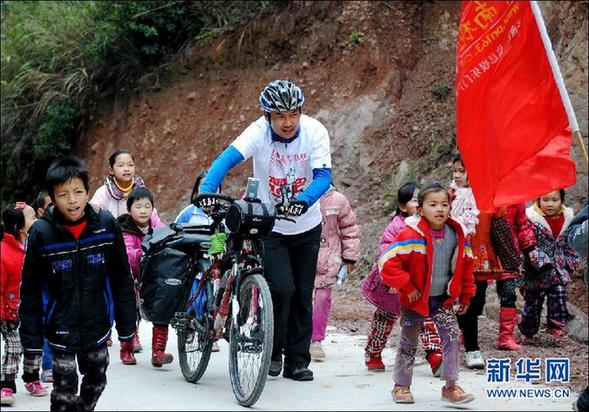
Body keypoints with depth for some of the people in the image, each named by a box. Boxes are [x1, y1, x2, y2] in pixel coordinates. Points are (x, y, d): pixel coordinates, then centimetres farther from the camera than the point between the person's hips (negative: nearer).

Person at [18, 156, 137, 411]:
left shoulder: (106, 225, -8)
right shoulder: (41, 233, -13)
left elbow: (122, 280, 1)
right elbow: (30, 293, -6)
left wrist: (127, 327, 4)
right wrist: (31, 344, -5)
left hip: (97, 327, 3)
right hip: (61, 330, -3)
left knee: (96, 383, 19)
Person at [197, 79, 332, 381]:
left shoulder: (314, 131, -18)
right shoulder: (259, 132, -21)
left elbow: (323, 175, -25)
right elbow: (227, 159, -34)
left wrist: (303, 201, -45)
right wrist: (206, 192, -52)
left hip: (306, 226, 2)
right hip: (269, 226, -2)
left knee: (302, 294, 7)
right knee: (282, 289, -16)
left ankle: (297, 361, 21)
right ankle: (272, 351, 7)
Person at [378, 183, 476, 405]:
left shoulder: (457, 236, -4)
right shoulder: (412, 235, -20)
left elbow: (465, 266, 10)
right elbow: (387, 262, -23)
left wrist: (465, 296, 13)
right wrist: (407, 287, -18)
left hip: (444, 300, 3)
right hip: (416, 300, -3)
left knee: (453, 336, -8)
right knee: (409, 344, 8)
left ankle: (450, 385, 2)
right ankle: (401, 385, 24)